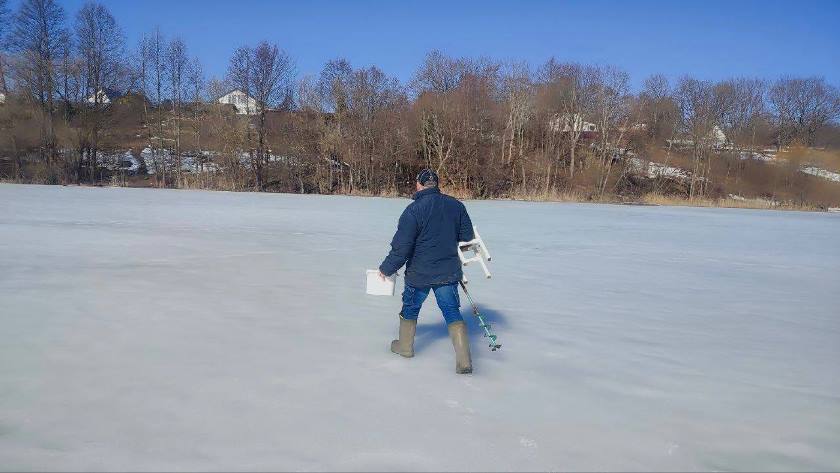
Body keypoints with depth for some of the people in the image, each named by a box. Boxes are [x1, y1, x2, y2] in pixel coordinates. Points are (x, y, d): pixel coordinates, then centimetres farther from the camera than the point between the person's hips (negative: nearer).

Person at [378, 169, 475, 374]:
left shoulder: (413, 210, -17)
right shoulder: (456, 205, -1)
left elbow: (401, 247, -16)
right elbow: (468, 236, 9)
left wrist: (386, 269, -2)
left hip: (419, 274, -3)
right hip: (449, 272, 3)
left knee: (410, 309, 20)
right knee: (452, 312, 6)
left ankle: (405, 346, 37)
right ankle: (464, 360, -3)